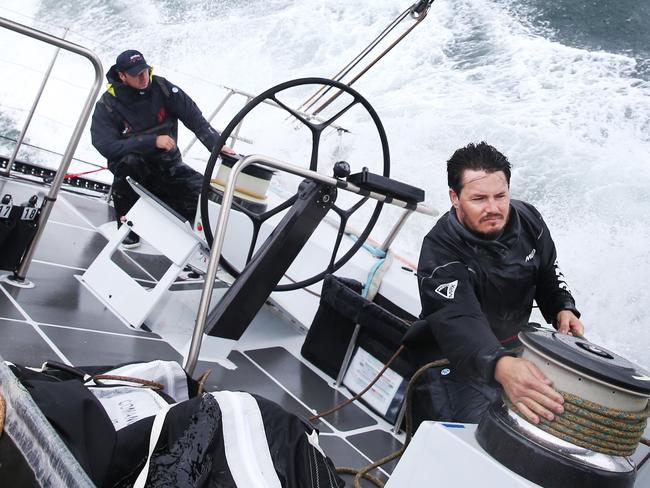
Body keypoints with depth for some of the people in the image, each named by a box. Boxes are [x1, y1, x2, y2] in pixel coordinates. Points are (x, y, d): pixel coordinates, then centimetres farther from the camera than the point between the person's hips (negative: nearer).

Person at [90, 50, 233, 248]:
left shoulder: (161, 88, -9)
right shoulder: (107, 105, -13)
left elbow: (193, 117, -10)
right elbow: (106, 146, -24)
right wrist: (153, 142, -30)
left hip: (167, 165, 2)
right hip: (133, 169, -2)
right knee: (128, 161, -38)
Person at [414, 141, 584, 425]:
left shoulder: (529, 220, -8)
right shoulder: (440, 250, -28)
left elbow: (548, 273, 10)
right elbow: (457, 321, -43)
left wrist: (563, 309, -11)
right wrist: (500, 366, -61)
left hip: (519, 346, 6)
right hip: (464, 358, -6)